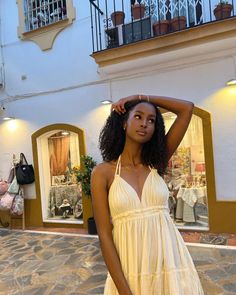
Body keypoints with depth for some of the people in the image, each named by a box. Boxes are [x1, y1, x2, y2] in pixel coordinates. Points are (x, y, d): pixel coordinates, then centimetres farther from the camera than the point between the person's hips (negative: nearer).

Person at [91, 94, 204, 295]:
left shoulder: (157, 164, 0)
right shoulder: (103, 172, -7)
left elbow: (187, 108, 0)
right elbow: (104, 235, -9)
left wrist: (140, 97, 3)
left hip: (170, 261, 3)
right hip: (129, 269, -2)